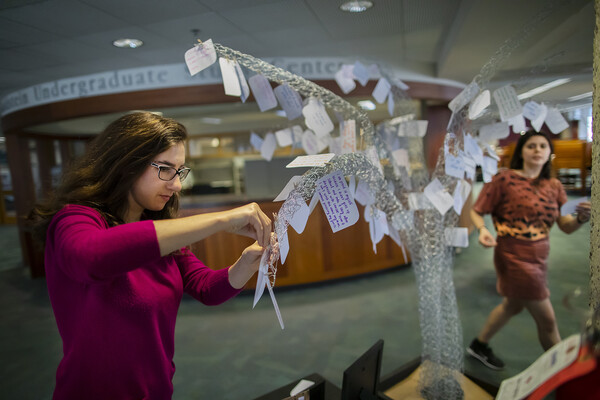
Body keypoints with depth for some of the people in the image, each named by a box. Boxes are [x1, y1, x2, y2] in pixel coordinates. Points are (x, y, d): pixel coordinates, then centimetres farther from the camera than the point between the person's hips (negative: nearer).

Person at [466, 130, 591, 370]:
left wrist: (582, 218, -19)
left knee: (513, 305, 24)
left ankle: (479, 346, 45)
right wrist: (482, 229, -30)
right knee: (547, 319, 3)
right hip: (514, 256, -8)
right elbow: (476, 211, -11)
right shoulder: (505, 179, -12)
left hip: (539, 257, 8)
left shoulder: (553, 186, 6)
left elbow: (567, 227, 2)